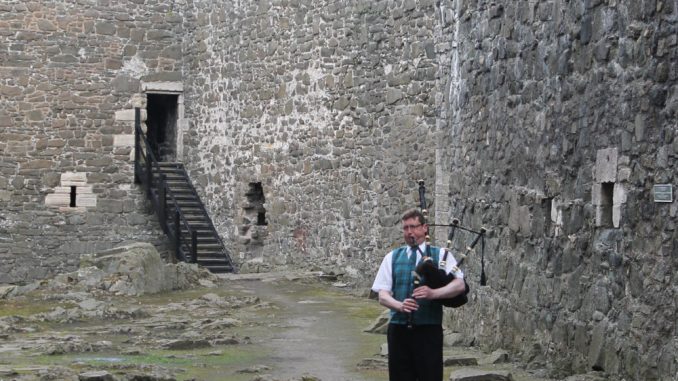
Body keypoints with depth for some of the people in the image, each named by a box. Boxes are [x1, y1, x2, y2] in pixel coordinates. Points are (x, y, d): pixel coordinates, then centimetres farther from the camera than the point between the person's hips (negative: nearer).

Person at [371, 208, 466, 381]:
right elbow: (382, 295, 4)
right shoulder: (392, 257, 10)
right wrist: (399, 305, -18)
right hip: (399, 329, 2)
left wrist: (433, 293, -27)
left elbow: (460, 284, -10)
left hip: (428, 329, -2)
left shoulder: (440, 255, 3)